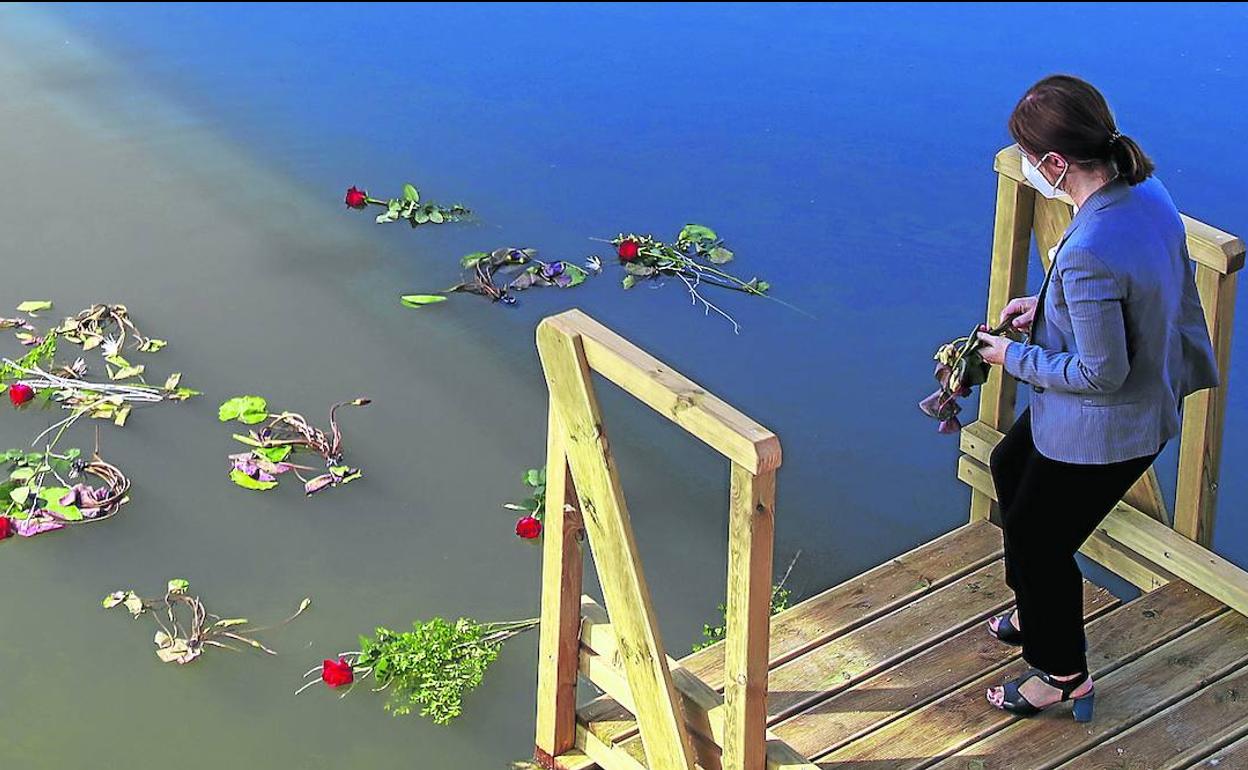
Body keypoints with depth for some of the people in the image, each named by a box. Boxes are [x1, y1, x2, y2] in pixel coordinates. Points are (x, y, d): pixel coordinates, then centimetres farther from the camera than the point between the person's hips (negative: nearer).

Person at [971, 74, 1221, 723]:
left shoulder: (1089, 254, -37)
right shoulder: (1148, 192, -10)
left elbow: (1102, 373, -28)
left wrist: (1015, 358, -13)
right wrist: (1047, 304, 6)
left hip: (1102, 433, -10)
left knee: (1037, 540, 14)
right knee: (1009, 468, 31)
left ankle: (1063, 675, 38)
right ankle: (1035, 609, 53)